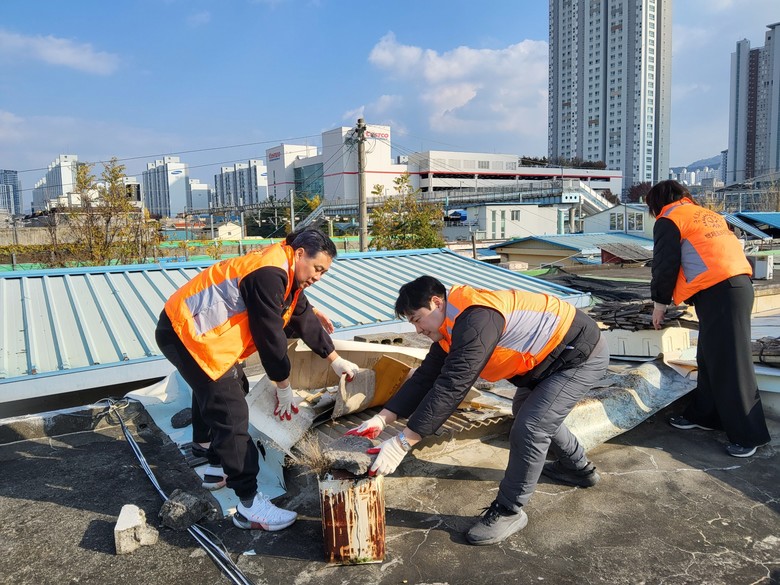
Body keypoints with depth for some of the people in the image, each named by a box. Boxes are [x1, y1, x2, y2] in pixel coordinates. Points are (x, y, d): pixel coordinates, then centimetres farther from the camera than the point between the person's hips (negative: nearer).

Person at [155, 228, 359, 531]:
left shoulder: (286, 275, 9)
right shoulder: (269, 274, -23)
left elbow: (305, 318, 17)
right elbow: (270, 335, -20)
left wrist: (336, 361, 24)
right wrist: (284, 388, -8)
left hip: (199, 331, 12)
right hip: (186, 333, -12)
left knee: (225, 393, 25)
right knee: (232, 414, -14)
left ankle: (219, 468, 41)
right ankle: (249, 505, -8)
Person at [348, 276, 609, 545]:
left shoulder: (476, 318, -33)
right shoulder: (451, 326, -1)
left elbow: (452, 386, -38)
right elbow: (425, 377, -2)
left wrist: (402, 443, -37)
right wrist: (382, 418, -11)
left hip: (582, 355, -10)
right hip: (550, 355, 10)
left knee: (529, 429, -17)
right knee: (526, 412, 26)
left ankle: (509, 511, 3)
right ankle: (578, 467, 48)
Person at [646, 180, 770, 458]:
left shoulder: (669, 219, 0)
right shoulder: (708, 214, 25)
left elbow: (665, 265, -4)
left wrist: (659, 303, 7)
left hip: (717, 294, -9)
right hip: (739, 284, 9)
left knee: (729, 365, -6)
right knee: (710, 358, 17)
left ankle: (746, 435, -1)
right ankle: (703, 415, 27)